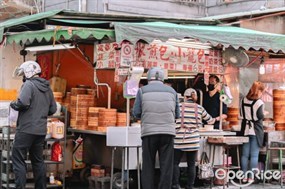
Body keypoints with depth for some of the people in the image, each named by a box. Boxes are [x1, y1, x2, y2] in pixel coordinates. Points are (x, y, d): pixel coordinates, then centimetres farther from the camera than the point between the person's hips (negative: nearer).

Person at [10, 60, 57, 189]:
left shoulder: (29, 84, -9)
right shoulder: (47, 87, 14)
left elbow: (23, 103, -23)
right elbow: (53, 109, 15)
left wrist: (13, 104, -4)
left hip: (27, 129, -7)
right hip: (41, 130, 8)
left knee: (18, 159, -1)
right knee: (38, 160, 16)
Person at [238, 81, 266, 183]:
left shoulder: (243, 100, 5)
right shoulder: (259, 102, -13)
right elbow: (260, 116, -15)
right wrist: (263, 114, 5)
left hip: (245, 129, 5)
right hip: (256, 130, -5)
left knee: (245, 154, 9)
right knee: (254, 155, 1)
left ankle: (244, 176, 11)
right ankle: (251, 177, 1)